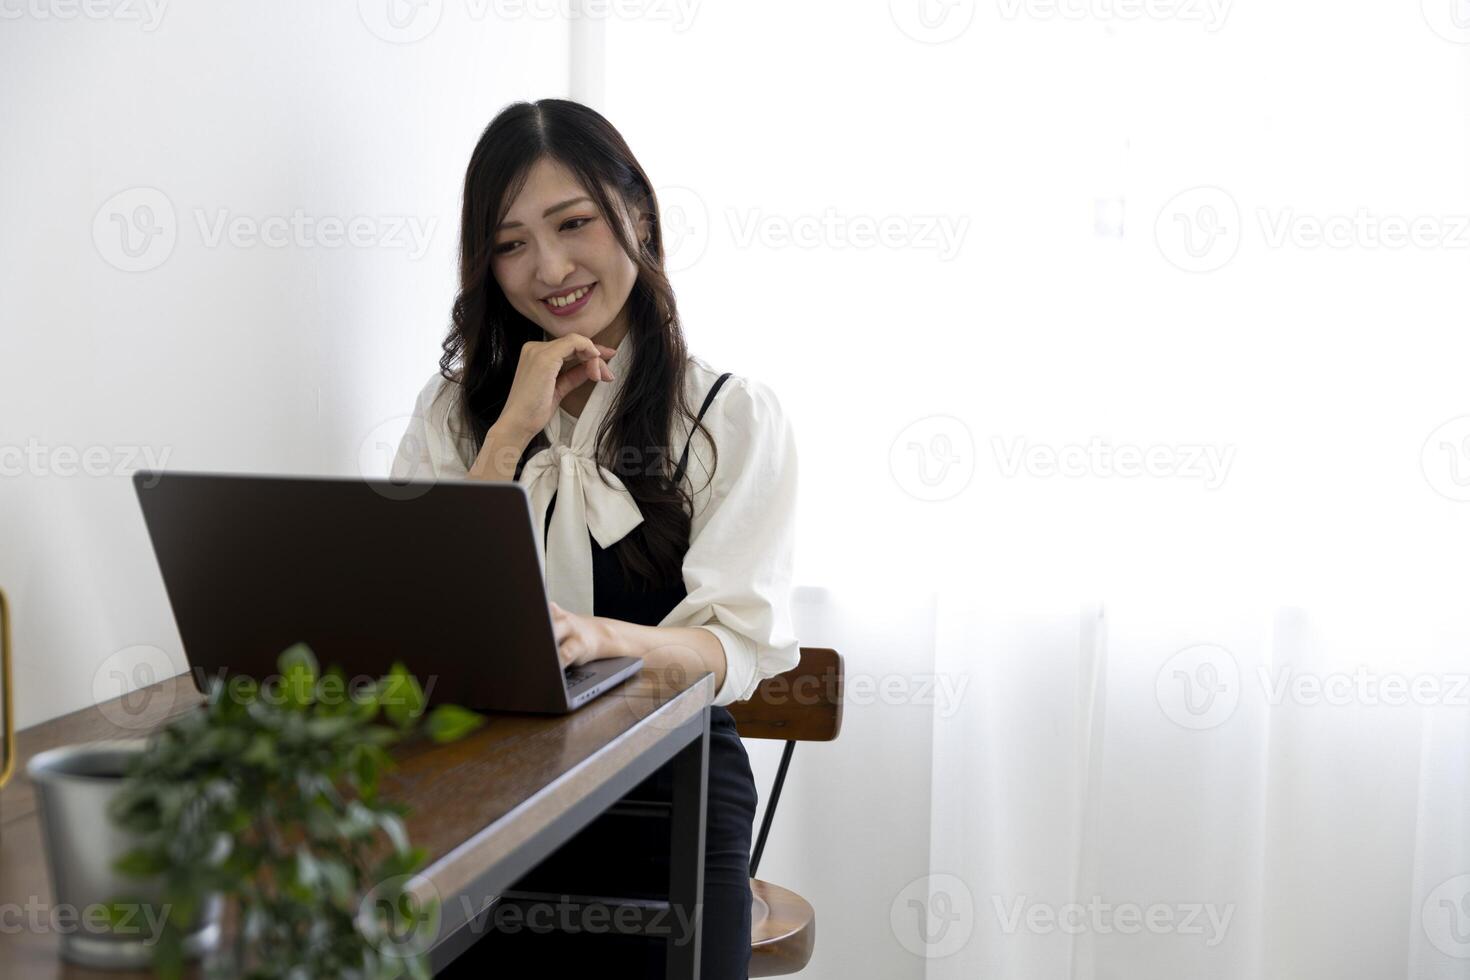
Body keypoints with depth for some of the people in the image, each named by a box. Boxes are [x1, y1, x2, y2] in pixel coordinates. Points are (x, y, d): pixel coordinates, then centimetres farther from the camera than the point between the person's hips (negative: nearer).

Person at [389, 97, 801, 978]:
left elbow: (739, 648, -7)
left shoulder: (738, 417, 3)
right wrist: (514, 430, -6)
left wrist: (604, 636, -27)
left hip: (670, 783, -1)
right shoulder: (455, 409, 13)